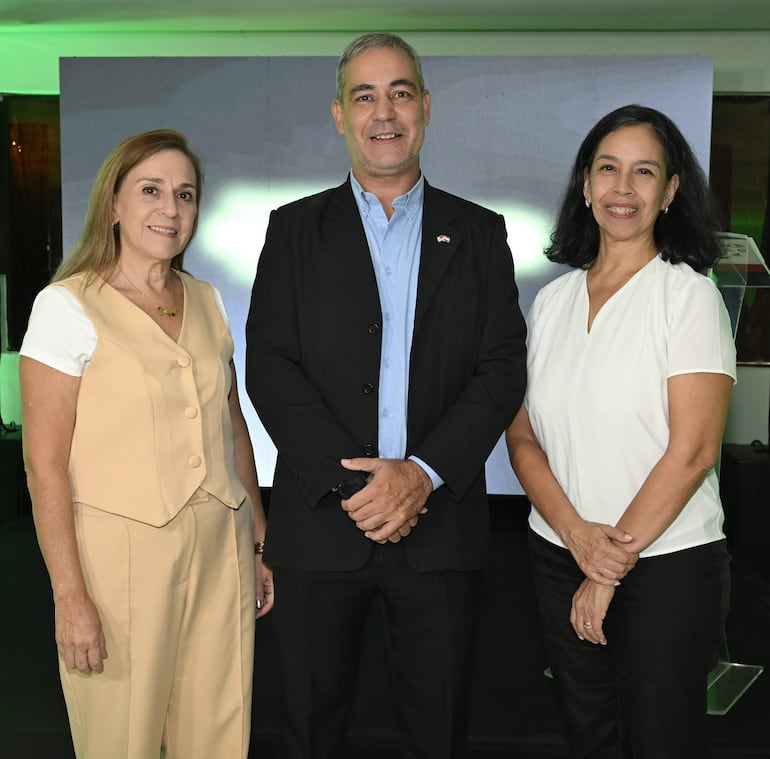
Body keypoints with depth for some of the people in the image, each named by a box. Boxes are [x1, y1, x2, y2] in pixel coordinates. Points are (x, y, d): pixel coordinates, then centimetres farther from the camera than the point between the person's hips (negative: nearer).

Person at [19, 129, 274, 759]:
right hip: (121, 556, -5)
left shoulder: (207, 302, 8)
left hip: (221, 553, 5)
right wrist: (71, 597, -14)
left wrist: (258, 543, 13)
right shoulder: (68, 306, -8)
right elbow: (45, 464, -11)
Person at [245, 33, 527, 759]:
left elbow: (504, 367, -1)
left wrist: (423, 473, -14)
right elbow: (268, 366, -4)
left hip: (440, 520, 1)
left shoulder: (478, 232, 8)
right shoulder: (295, 228, 6)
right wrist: (348, 482, -15)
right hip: (321, 521, 0)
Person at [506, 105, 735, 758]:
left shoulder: (689, 295, -8)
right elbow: (522, 436, 3)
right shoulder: (553, 299, 5)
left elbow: (693, 452, -15)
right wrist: (577, 533, -12)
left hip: (666, 564, -4)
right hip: (560, 554, 5)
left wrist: (614, 565, -13)